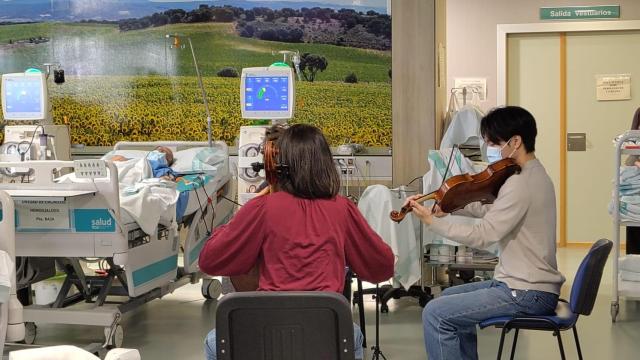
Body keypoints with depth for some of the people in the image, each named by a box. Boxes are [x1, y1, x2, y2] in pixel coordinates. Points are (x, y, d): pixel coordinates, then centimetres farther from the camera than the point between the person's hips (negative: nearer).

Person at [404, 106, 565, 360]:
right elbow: (493, 211, 14)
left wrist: (432, 221, -15)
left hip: (528, 294, -11)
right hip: (534, 284, 11)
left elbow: (482, 236, -23)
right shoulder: (534, 174, 10)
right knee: (450, 297, 26)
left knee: (436, 314, -12)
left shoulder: (520, 184, -22)